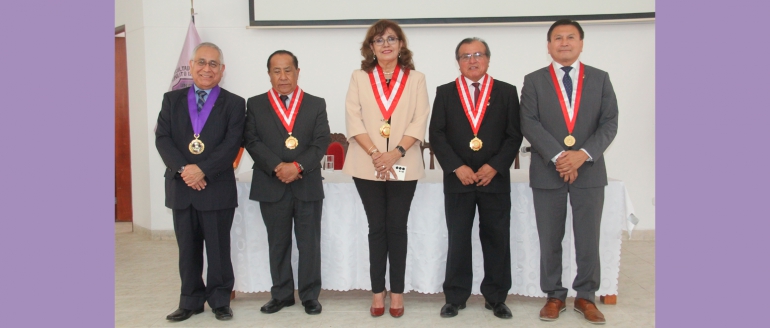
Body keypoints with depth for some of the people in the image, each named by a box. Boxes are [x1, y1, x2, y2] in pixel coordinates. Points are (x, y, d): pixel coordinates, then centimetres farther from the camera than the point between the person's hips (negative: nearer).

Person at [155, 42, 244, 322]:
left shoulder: (233, 103, 2)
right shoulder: (172, 99, 10)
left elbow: (232, 144, -9)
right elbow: (162, 138, 0)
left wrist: (203, 170, -19)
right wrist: (183, 169, -15)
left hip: (217, 187, -3)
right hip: (181, 186, 3)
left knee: (219, 248, 6)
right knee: (188, 249, 11)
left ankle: (220, 300, 20)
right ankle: (191, 301, 24)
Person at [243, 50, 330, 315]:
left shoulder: (316, 104, 7)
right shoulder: (255, 105, 7)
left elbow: (321, 142, -2)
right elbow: (251, 141, -3)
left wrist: (298, 166, -17)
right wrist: (277, 167, -16)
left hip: (308, 186, 0)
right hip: (271, 187, 1)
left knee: (309, 244, 5)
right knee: (278, 244, 11)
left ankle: (310, 295, 18)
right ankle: (281, 294, 24)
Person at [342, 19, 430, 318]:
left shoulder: (416, 78, 7)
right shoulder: (359, 78, 8)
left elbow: (419, 121, -1)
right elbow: (353, 119, -1)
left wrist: (396, 153, -14)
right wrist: (375, 154, -13)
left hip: (404, 166, 0)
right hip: (367, 166, 1)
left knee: (397, 227, 4)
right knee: (377, 228, 6)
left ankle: (397, 292, 13)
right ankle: (378, 291, 14)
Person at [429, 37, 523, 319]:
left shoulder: (506, 92, 6)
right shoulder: (445, 93, 6)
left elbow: (514, 135, 2)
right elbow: (436, 135, 0)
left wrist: (494, 166, -10)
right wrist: (457, 167, -11)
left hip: (495, 178, 0)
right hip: (457, 179, 0)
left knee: (496, 239, 5)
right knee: (457, 240, 5)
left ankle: (496, 298, 18)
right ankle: (455, 297, 17)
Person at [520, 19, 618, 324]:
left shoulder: (600, 78, 8)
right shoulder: (534, 81, 5)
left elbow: (609, 123, 1)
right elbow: (530, 124, -5)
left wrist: (583, 154, -14)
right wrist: (559, 156, -16)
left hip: (589, 170, 1)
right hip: (547, 172, -1)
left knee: (588, 240, 5)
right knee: (550, 241, 6)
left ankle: (586, 296, 21)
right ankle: (554, 296, 20)